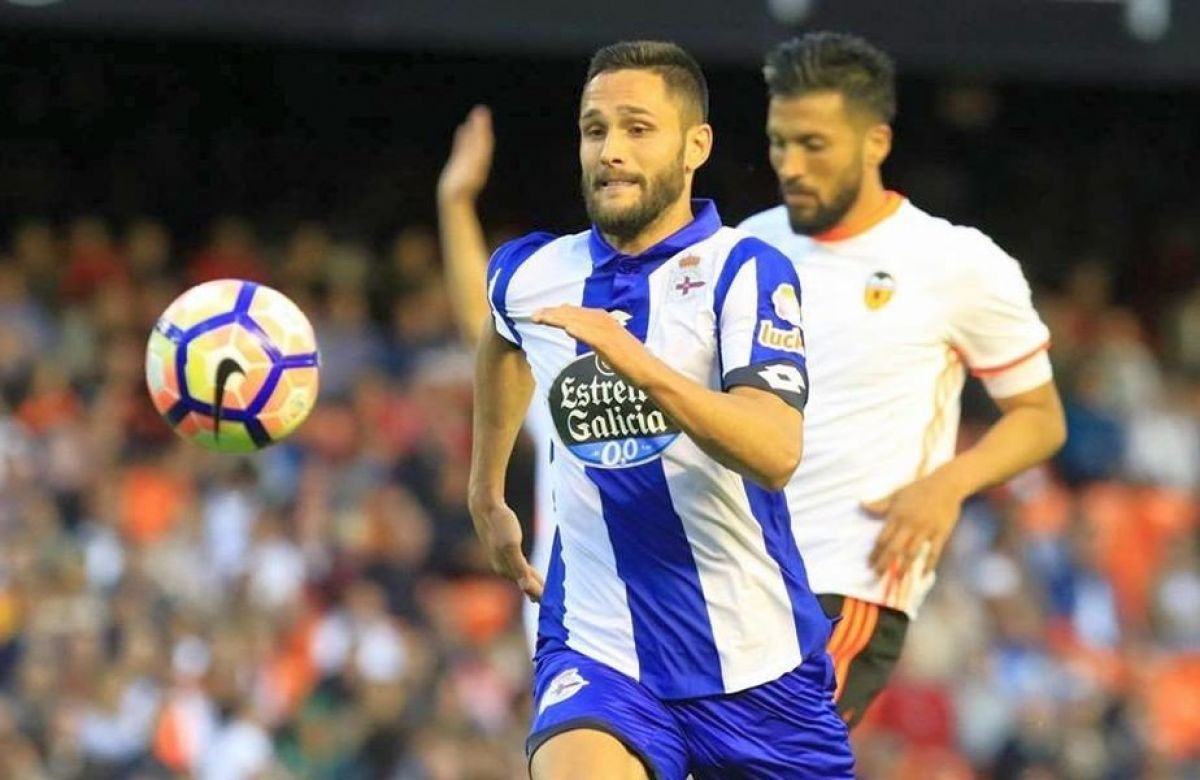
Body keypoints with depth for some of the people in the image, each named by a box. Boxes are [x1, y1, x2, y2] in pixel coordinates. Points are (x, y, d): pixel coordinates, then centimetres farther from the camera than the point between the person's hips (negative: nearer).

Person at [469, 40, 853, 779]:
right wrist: (487, 496, 36)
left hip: (755, 661, -1)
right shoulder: (528, 276, 3)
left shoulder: (745, 271, -10)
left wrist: (633, 361, -37)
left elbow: (776, 454, -26)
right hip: (599, 653, 1)